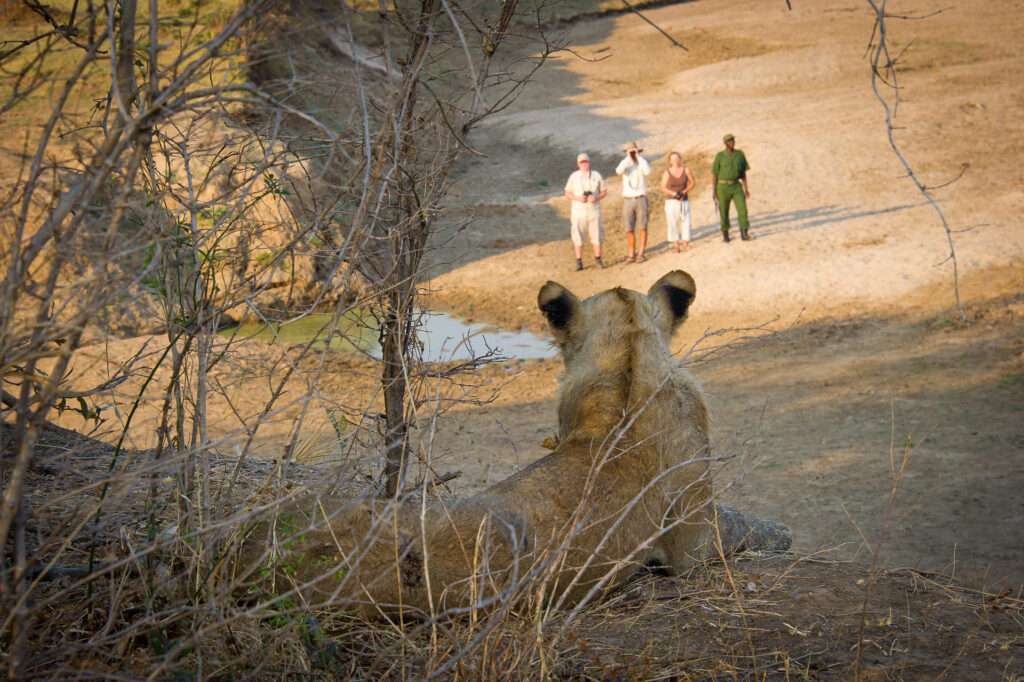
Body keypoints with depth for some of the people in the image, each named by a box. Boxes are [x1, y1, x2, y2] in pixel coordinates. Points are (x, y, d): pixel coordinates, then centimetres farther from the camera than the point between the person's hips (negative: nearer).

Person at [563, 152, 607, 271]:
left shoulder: (596, 175, 3)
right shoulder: (574, 177, 1)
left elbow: (604, 191, 7)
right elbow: (567, 194, 3)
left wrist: (596, 198, -14)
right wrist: (578, 198, -16)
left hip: (594, 210, 1)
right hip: (578, 211, -1)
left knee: (596, 235, 2)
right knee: (578, 237, -2)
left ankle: (598, 259, 16)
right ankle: (579, 262, 4)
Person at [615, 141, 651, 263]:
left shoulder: (644, 163, -1)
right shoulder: (624, 163, 3)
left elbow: (647, 171, -27)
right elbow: (619, 172, -23)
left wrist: (639, 156, -20)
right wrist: (628, 157, -19)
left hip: (641, 200, -1)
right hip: (628, 201, 1)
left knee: (642, 228, -4)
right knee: (629, 230, 0)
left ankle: (640, 254, 1)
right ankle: (631, 255, 9)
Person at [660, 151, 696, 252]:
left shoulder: (686, 170, -4)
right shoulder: (667, 173, -8)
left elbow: (692, 183, 2)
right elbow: (663, 188, -6)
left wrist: (684, 192, -12)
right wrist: (674, 194, -20)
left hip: (684, 201, 1)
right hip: (671, 202, -1)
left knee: (685, 222, -5)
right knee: (673, 223, -3)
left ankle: (686, 245, 3)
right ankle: (677, 246, 7)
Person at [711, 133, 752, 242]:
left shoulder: (740, 154, 3)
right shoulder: (719, 156, -6)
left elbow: (743, 173, 9)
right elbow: (714, 174, -3)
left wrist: (746, 189, 7)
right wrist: (714, 192, -6)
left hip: (736, 186, 2)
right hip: (723, 187, -2)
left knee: (742, 209, -12)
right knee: (724, 212, 6)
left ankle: (744, 234, -8)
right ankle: (725, 234, 24)